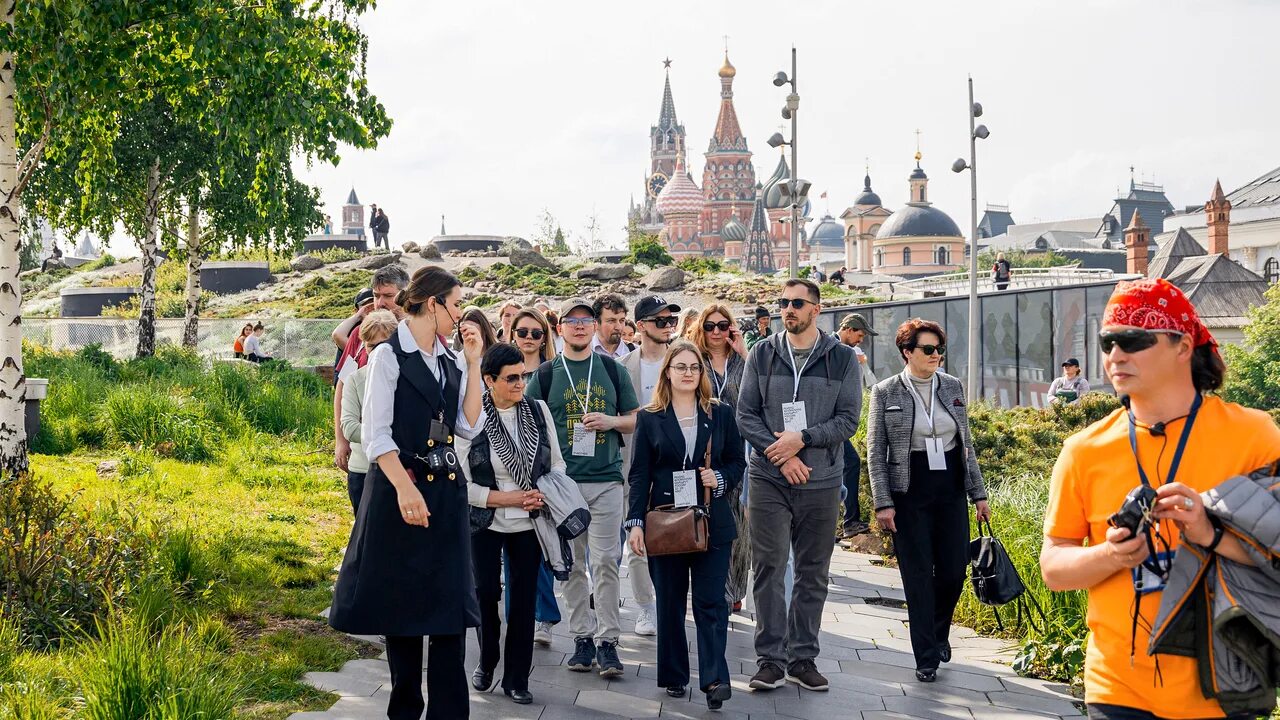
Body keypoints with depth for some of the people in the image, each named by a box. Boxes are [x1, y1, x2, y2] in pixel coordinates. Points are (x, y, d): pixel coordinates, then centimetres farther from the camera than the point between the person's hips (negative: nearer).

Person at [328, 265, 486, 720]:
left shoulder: (453, 361, 11)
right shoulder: (389, 356, -7)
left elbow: (470, 427, 4)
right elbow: (376, 434, -11)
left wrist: (474, 363, 2)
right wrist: (405, 488, -21)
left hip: (446, 490, 6)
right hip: (399, 487, -5)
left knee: (450, 605, 1)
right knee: (402, 601, 6)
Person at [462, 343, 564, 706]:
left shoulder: (539, 410, -2)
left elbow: (557, 463, 7)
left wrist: (544, 494, -12)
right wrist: (510, 499, -14)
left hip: (529, 523, 2)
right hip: (486, 523, -2)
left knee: (524, 598, 5)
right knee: (486, 593, 6)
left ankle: (517, 677, 17)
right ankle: (486, 662, 30)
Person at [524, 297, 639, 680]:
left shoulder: (612, 369, 9)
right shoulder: (546, 373, 6)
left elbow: (635, 419, 14)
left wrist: (611, 421, -7)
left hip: (606, 479, 0)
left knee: (605, 562, -4)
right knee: (572, 564, 5)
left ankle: (608, 641, 0)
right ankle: (582, 637, 14)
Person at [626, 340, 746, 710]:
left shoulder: (721, 414, 7)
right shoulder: (649, 418, 4)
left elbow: (737, 461, 10)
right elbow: (640, 474, 1)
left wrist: (720, 479, -11)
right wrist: (636, 522, -7)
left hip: (712, 523, 0)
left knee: (711, 602, -5)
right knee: (670, 604, 7)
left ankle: (714, 679, -7)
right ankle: (673, 676, 17)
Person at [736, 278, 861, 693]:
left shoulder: (842, 358, 3)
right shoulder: (762, 355, 5)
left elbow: (848, 418, -1)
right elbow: (745, 414, 2)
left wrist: (803, 438, -14)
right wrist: (781, 453, -11)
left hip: (821, 481, 0)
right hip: (768, 478, 0)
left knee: (813, 573, 7)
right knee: (769, 568, -2)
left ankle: (803, 657, 16)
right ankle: (770, 659, 5)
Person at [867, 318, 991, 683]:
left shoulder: (954, 387, 7)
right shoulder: (885, 392, -3)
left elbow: (966, 444, 12)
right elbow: (876, 451, -3)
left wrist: (979, 494, 9)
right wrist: (883, 503, -9)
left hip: (951, 491, 3)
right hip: (910, 495, -3)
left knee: (954, 571, 4)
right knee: (918, 577, -1)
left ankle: (938, 632, 32)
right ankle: (927, 657, 9)